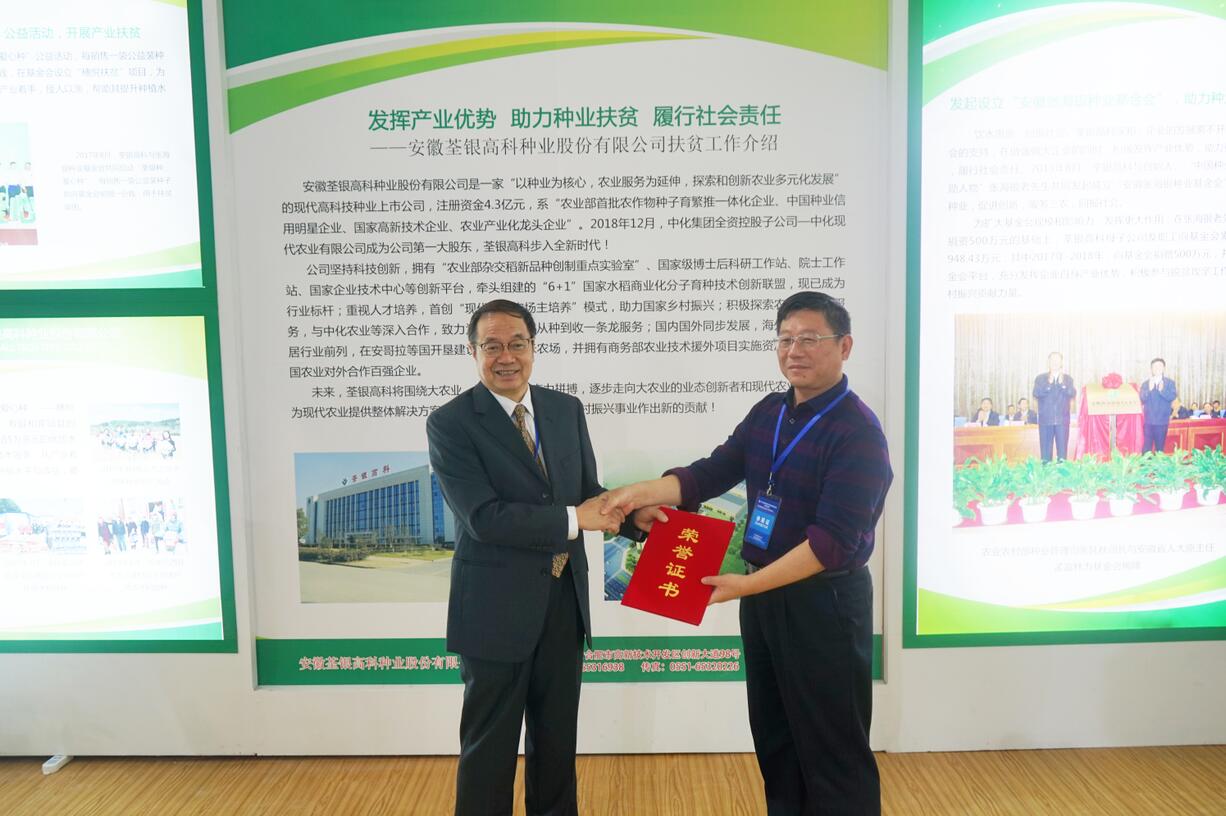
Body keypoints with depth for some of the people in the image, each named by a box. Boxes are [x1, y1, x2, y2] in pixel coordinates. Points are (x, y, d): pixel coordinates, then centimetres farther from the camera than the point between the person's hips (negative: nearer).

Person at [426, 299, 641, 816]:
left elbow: (587, 493, 7)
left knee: (557, 737, 21)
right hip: (497, 608, -5)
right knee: (489, 744, 11)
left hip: (565, 598, 5)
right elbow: (483, 517, -22)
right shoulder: (450, 423, -13)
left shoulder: (566, 409, 4)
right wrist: (573, 520, -21)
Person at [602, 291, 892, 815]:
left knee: (833, 751, 7)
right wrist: (643, 492, -16)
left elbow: (833, 540, -24)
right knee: (773, 739, 21)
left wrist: (748, 584, -28)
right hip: (763, 594, 7)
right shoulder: (766, 413, 6)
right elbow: (713, 472, 0)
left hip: (824, 601, -7)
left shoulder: (858, 431, -17)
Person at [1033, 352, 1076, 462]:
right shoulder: (1040, 378, 9)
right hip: (1045, 419, 0)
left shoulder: (1067, 379, 12)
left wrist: (1062, 383, -14)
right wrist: (1049, 383, -14)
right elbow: (1036, 394, -6)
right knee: (1045, 448, -1)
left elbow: (1072, 393, -4)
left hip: (1062, 419, 1)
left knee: (1062, 448, -2)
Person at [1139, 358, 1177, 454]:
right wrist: (1149, 389, -19)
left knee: (1160, 447, 6)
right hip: (1148, 420, 0)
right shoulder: (1145, 384, 6)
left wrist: (1162, 390, -22)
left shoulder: (1170, 383, 4)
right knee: (1146, 447, -2)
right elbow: (1142, 399, -5)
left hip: (1162, 420, 0)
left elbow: (1172, 397, -8)